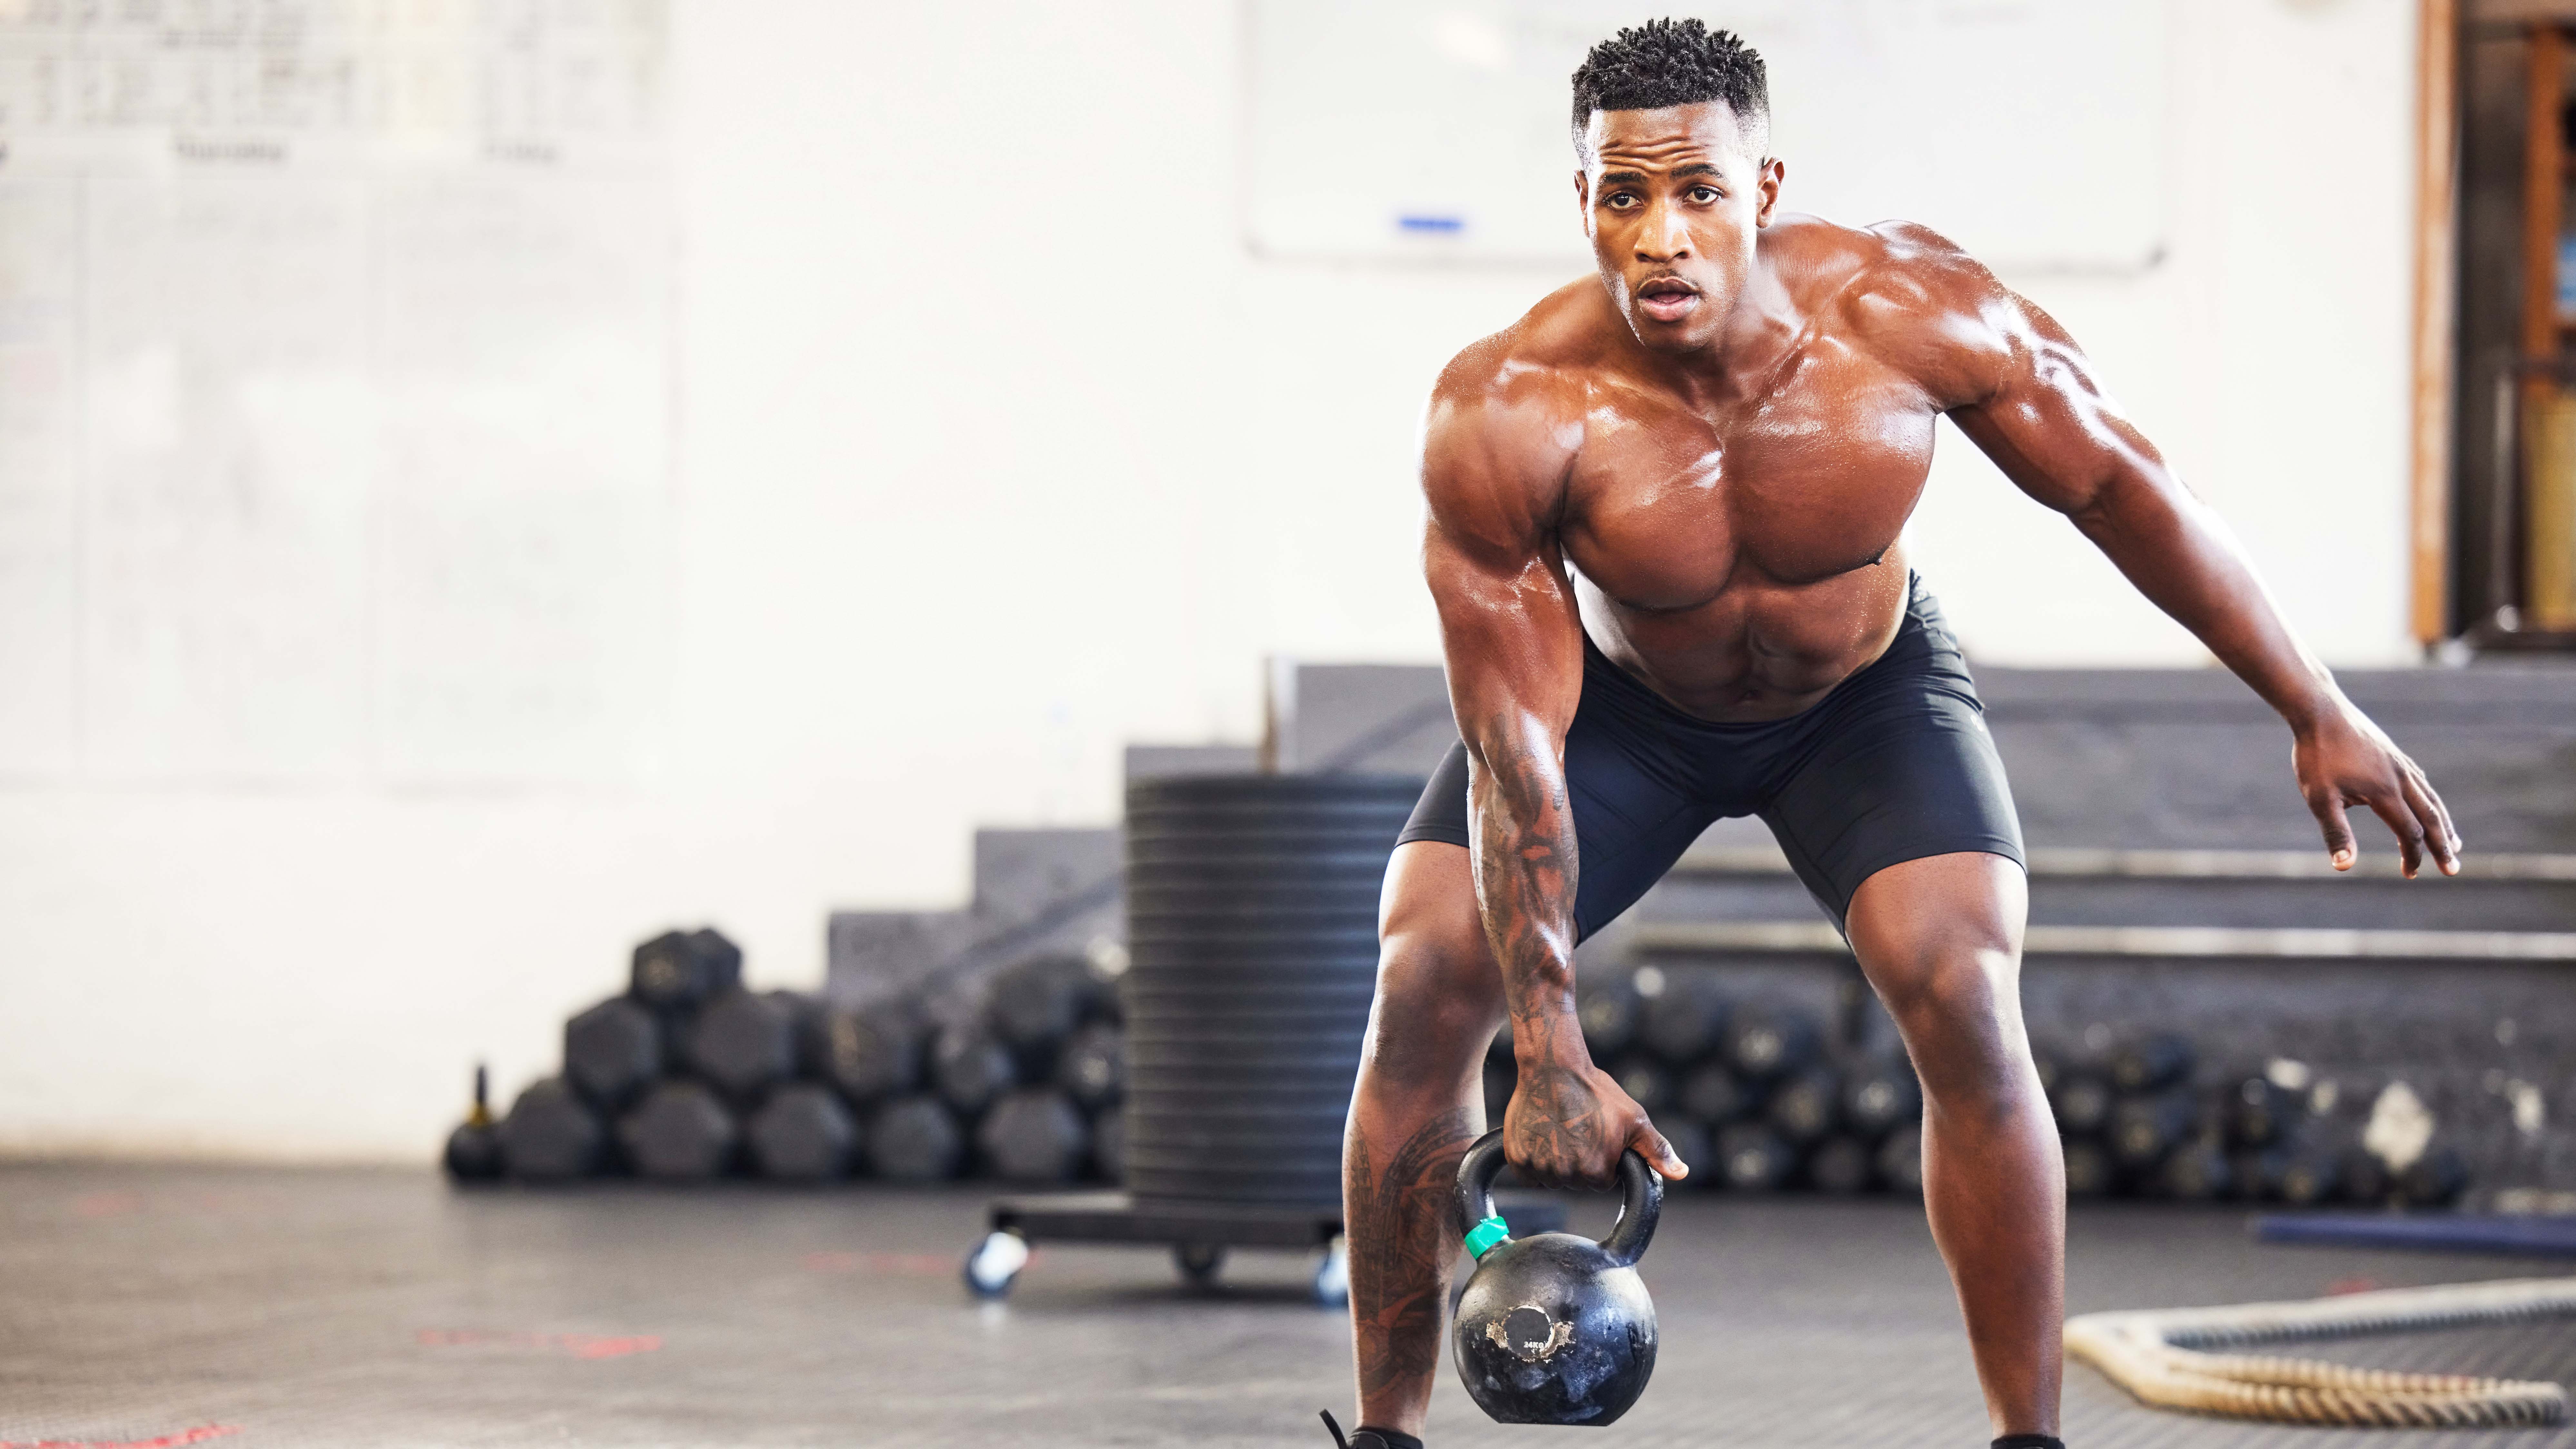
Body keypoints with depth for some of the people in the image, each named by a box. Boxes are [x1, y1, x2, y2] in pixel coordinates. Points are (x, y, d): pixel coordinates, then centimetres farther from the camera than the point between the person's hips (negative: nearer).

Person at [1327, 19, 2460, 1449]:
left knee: (1965, 996, -21)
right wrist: (1551, 1060, -33)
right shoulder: (1505, 414, -34)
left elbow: (2123, 486, -16)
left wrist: (2318, 714, -12)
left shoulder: (1907, 311, -32)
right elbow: (1515, 750, -30)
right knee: (1424, 984, -15)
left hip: (1866, 693, 0)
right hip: (1619, 693, 0)